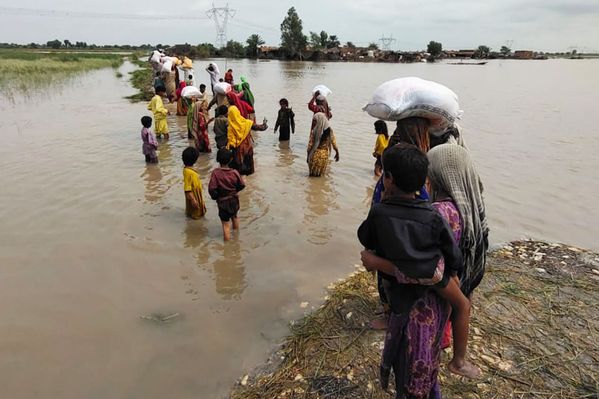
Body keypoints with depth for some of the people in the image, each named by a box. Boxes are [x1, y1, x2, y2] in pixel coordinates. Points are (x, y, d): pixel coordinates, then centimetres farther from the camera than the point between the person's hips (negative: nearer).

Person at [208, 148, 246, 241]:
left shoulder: (216, 173, -20)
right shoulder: (234, 172, -13)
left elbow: (212, 189, -23)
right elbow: (242, 185, -5)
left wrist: (215, 196, -3)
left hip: (223, 202, -4)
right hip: (234, 200, 4)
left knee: (226, 224, 4)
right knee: (234, 217, 31)